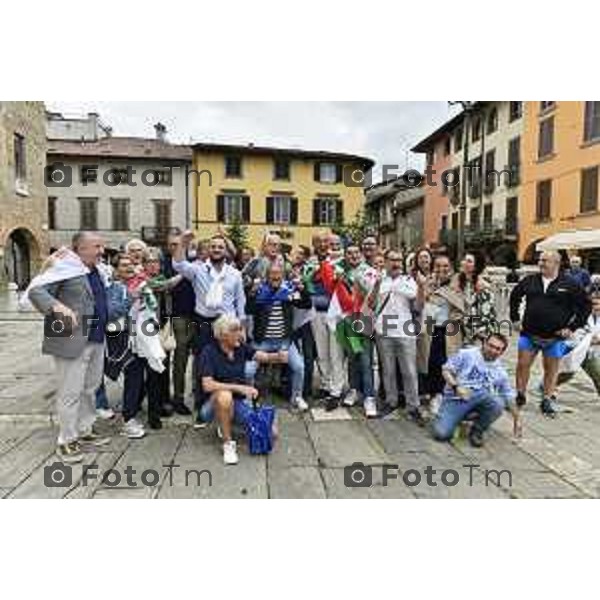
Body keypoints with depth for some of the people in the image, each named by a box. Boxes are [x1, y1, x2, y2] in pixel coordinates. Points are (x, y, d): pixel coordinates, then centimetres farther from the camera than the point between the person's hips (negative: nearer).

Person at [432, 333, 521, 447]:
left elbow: (509, 397, 18)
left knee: (498, 402, -32)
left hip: (480, 400, 3)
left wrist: (517, 419, 18)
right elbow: (446, 370, -2)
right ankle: (455, 418, 13)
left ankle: (477, 431, -5)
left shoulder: (500, 372, 11)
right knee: (441, 433, -23)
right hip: (456, 398, -3)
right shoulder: (466, 354, 1)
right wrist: (456, 387, -18)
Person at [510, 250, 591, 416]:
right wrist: (515, 318, 10)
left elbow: (585, 306, 0)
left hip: (555, 337, -2)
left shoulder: (570, 284, -5)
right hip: (529, 334, 2)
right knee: (522, 365, 4)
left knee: (551, 369, 10)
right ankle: (520, 396, 20)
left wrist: (572, 327, -5)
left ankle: (548, 401, 24)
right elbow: (514, 297, 16)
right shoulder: (529, 281, 2)